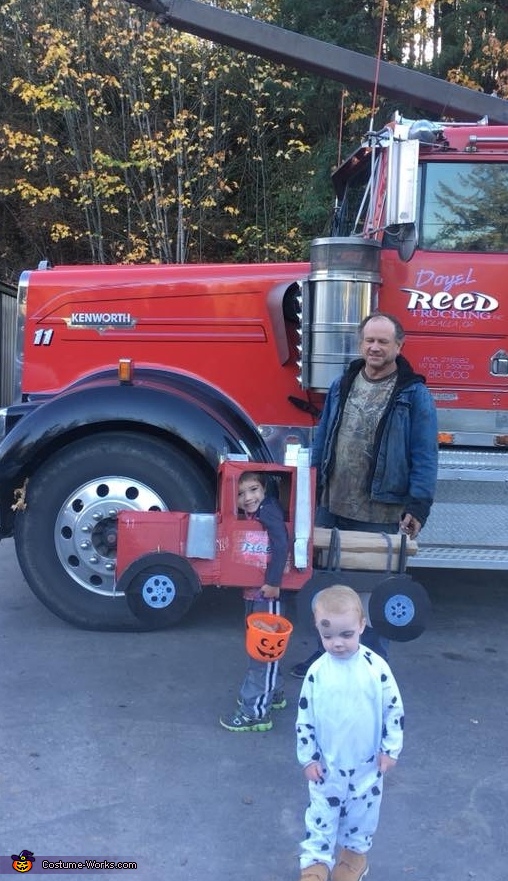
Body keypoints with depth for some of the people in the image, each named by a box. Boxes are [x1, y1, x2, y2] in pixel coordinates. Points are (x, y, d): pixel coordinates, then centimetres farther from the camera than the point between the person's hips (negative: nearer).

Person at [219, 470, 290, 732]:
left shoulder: (268, 510, -20)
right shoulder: (250, 514, 6)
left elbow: (281, 544, -31)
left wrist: (273, 582, -30)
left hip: (266, 591, -10)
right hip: (253, 590, 10)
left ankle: (257, 710, 8)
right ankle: (272, 692, 40)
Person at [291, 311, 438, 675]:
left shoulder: (414, 394, -8)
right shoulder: (342, 385, 8)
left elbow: (425, 456, -10)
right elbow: (322, 439, 13)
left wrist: (417, 507, -16)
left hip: (382, 515, -5)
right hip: (333, 508, 5)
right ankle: (326, 653, 32)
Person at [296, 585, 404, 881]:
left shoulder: (376, 667, -17)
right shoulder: (317, 672, -14)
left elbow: (394, 709, -7)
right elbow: (305, 717, -5)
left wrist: (391, 749, -5)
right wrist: (308, 758, -3)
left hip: (367, 764, 0)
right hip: (327, 765, 0)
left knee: (362, 813, 19)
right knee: (321, 815, 10)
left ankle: (355, 853, 44)